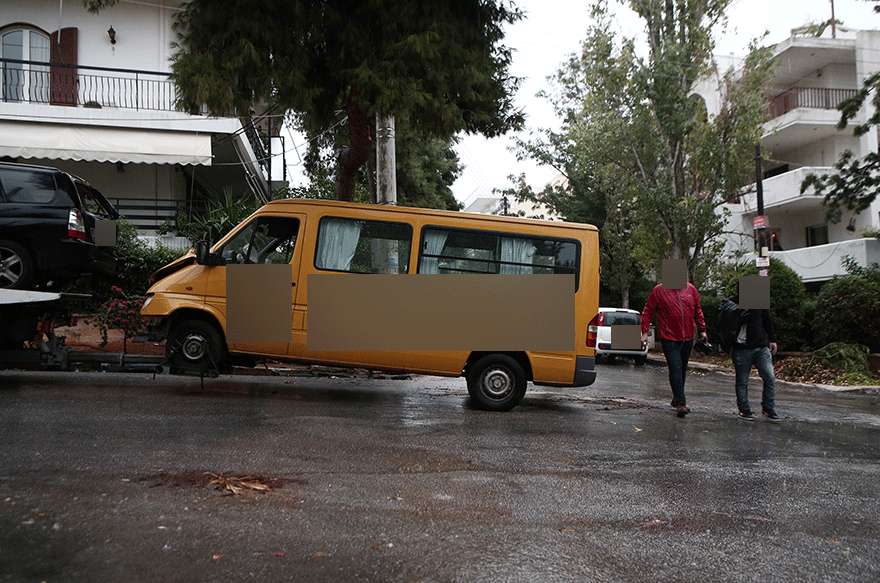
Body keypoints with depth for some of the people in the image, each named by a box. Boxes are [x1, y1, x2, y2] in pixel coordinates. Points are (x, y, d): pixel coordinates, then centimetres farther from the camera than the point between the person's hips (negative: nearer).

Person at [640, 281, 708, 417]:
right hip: (669, 338, -5)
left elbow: (698, 311, 19)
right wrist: (644, 332, -6)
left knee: (682, 369, 14)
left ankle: (677, 397, 31)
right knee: (675, 369, -11)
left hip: (688, 338, 5)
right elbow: (647, 311, -1)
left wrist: (702, 330, 17)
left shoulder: (691, 289, 8)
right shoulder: (659, 290, -4)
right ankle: (680, 403, -9)